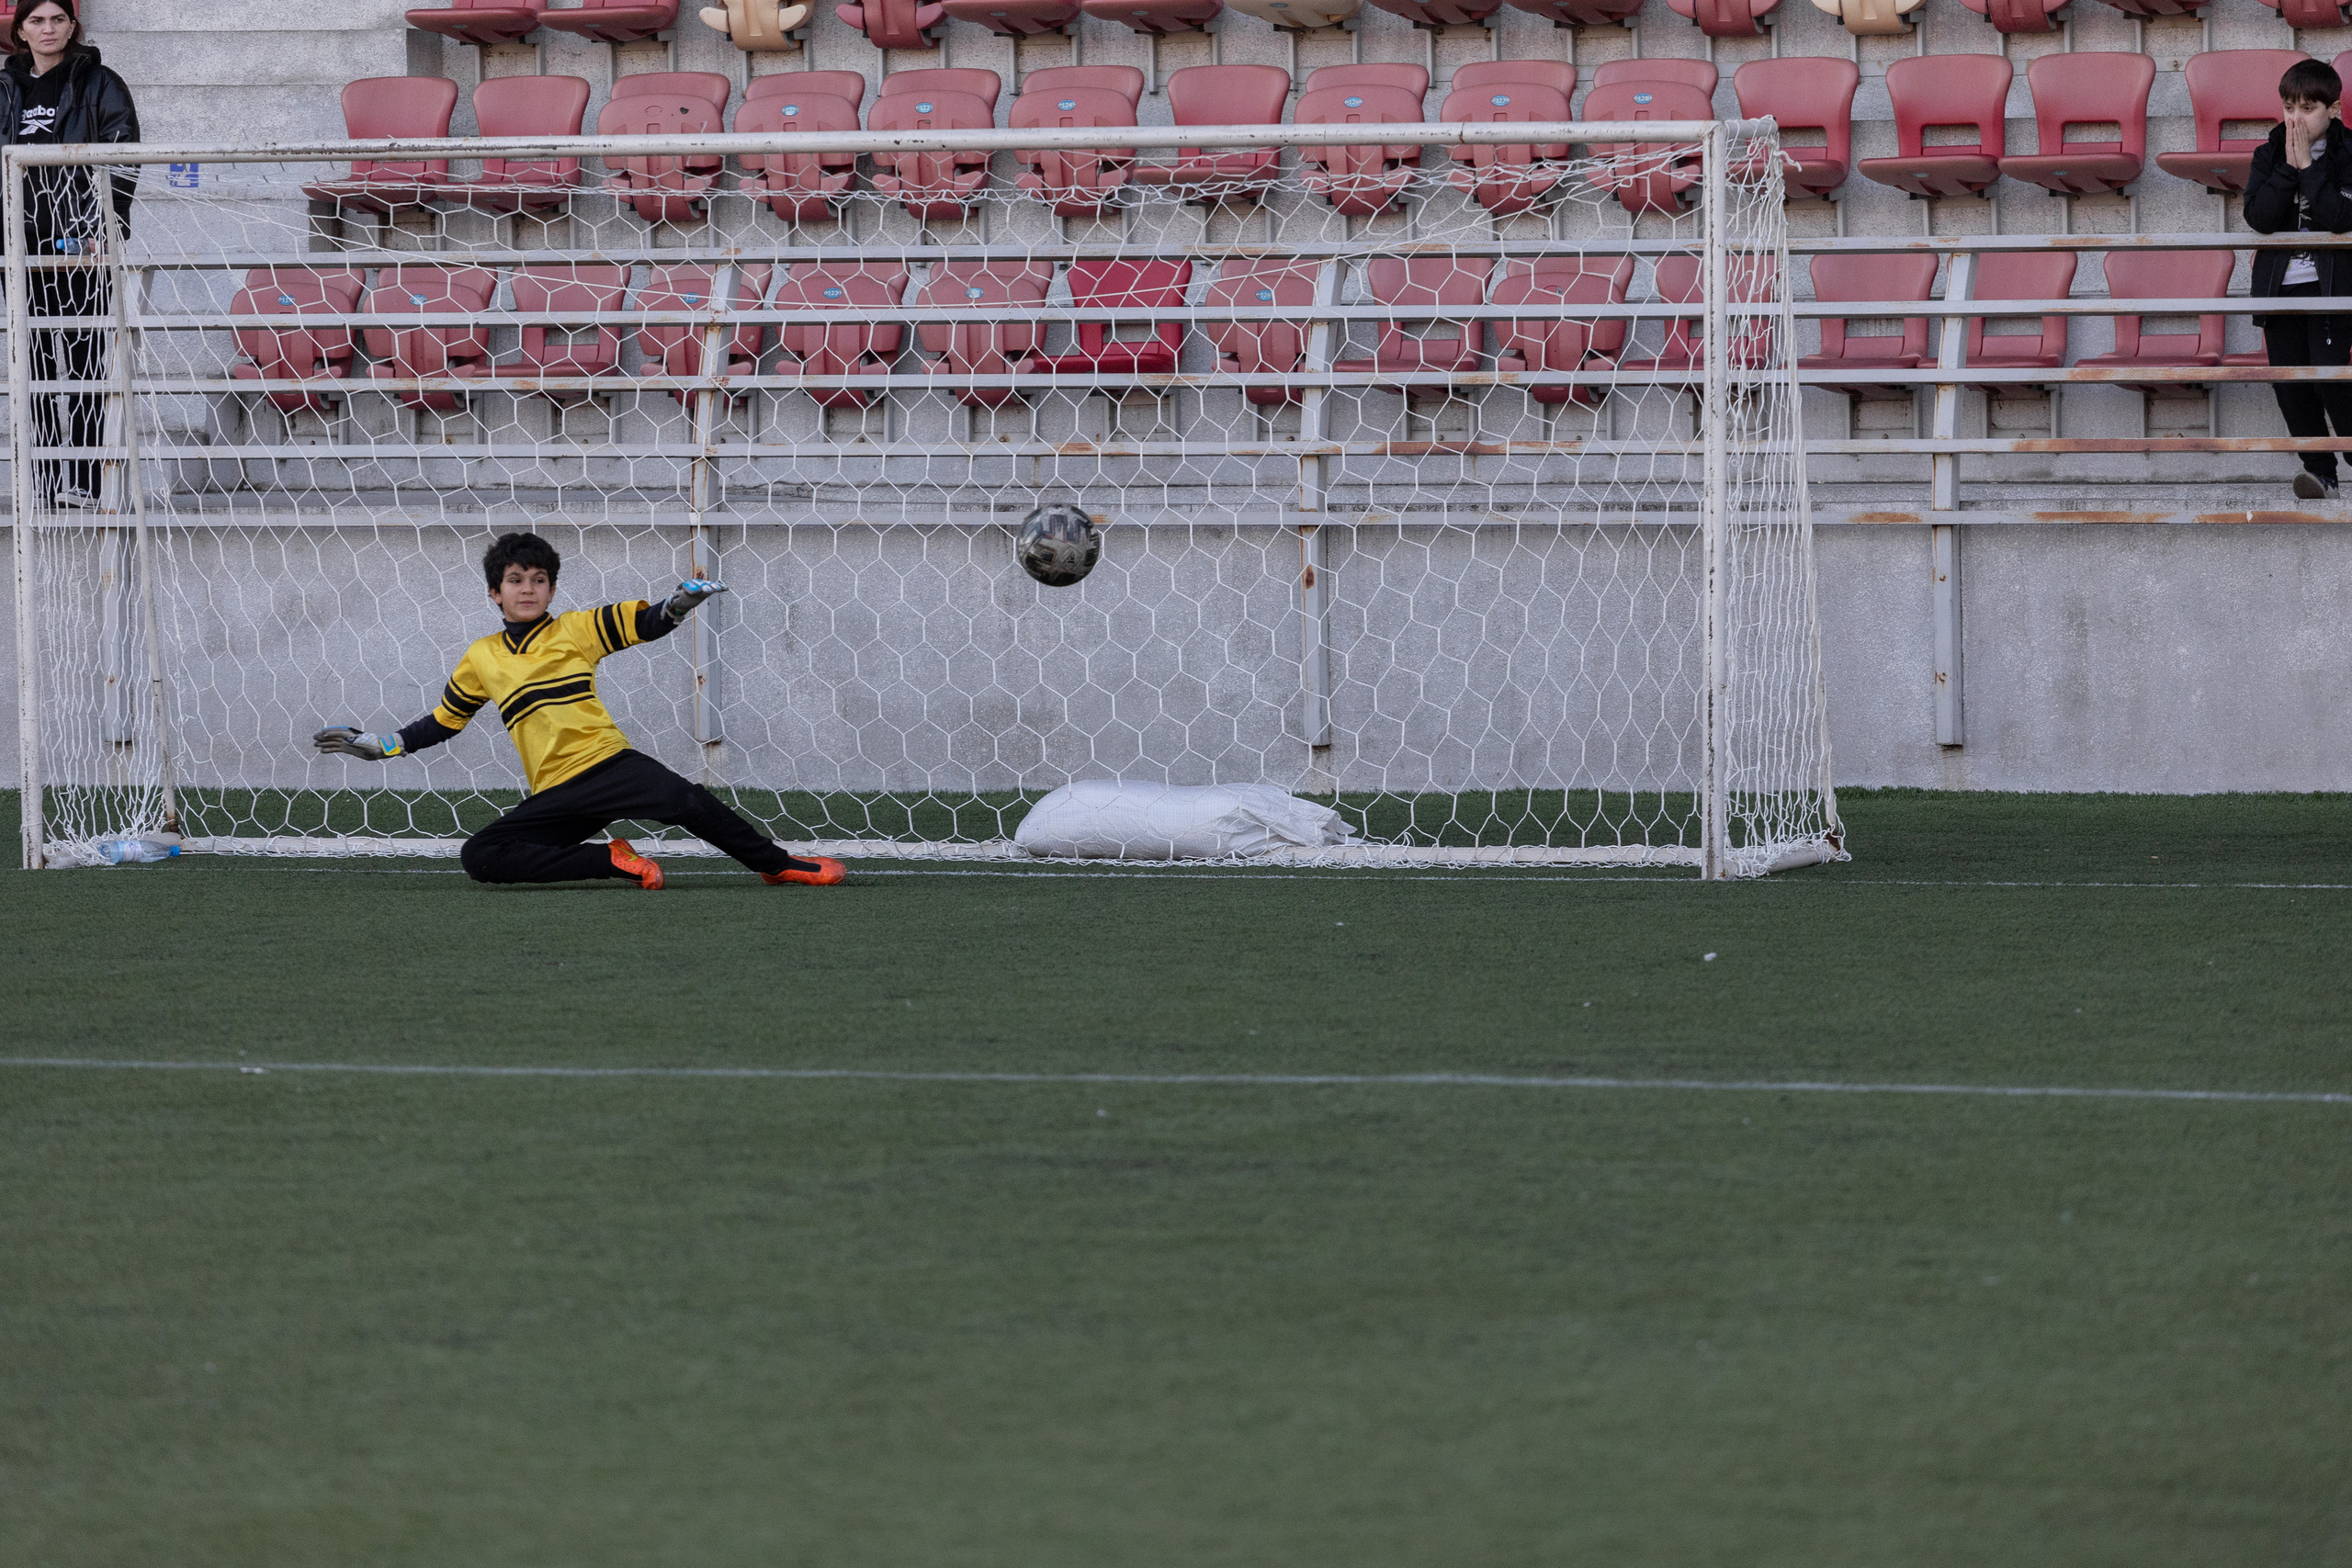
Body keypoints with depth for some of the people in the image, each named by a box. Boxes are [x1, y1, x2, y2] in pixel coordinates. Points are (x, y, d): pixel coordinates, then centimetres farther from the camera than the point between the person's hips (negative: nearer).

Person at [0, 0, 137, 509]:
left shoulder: (99, 86, 2)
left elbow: (122, 159, -5)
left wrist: (106, 229, -14)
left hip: (81, 243, -4)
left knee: (83, 358, -7)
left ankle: (83, 480, -9)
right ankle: (46, 480, 6)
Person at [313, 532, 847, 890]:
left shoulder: (576, 630, 8)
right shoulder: (482, 658, 14)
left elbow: (646, 623, 8)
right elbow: (444, 720, 25)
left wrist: (678, 605, -14)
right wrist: (379, 746, 19)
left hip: (609, 765, -3)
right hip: (555, 798, 3)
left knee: (685, 801, -31)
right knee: (480, 857, -21)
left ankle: (778, 865, -16)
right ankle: (611, 861, -17)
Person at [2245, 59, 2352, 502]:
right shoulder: (2268, 156, 5)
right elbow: (2258, 217, -8)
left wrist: (2308, 166, -18)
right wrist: (2289, 167, -15)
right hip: (2280, 286, 4)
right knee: (2290, 384, 2)